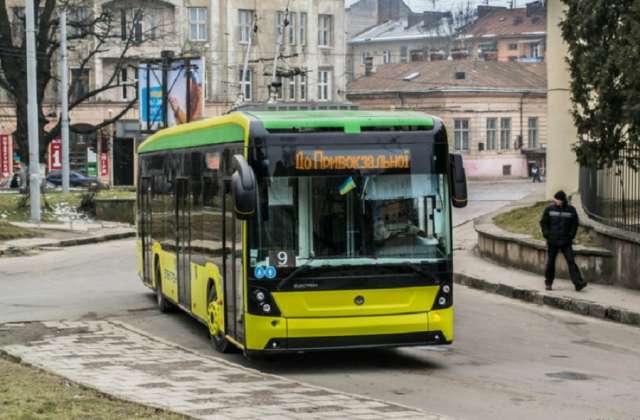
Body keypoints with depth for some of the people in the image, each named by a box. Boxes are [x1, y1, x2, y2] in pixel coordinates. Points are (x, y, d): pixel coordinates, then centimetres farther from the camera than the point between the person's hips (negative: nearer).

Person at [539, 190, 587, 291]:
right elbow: (543, 222, 9)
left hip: (566, 241, -1)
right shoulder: (549, 209, 2)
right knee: (551, 262, 6)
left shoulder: (571, 210, 2)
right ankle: (548, 283, 21)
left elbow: (575, 224, 9)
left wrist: (571, 236, -2)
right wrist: (546, 234, -3)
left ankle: (578, 283, -15)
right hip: (552, 241, 1)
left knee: (571, 261, -9)